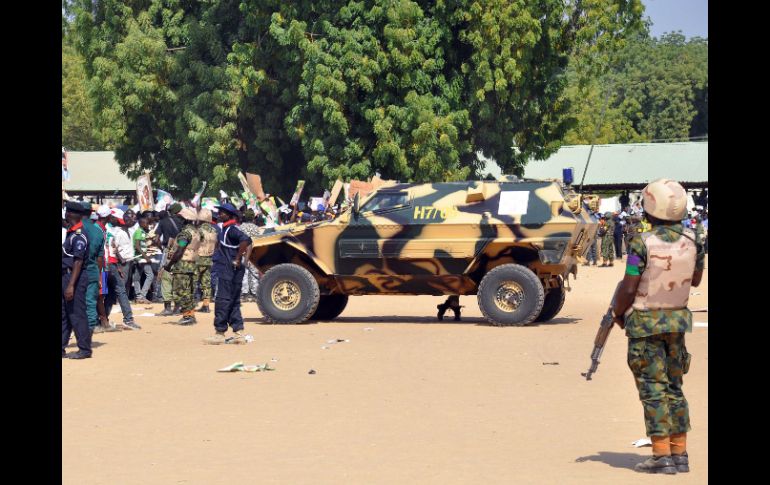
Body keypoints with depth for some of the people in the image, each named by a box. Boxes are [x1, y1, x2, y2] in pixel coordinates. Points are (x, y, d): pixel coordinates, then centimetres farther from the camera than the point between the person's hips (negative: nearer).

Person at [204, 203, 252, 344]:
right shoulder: (225, 229, 16)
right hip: (227, 272, 10)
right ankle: (239, 333, 12)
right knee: (233, 303, 11)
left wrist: (237, 260, -23)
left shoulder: (231, 229, -14)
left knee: (223, 302, -6)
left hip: (229, 273, -10)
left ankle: (219, 334, -3)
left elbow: (246, 240, -29)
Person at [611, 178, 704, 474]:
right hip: (677, 320, 5)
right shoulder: (692, 242, -3)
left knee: (653, 389, 0)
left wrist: (617, 313, -1)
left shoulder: (643, 244, -20)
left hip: (645, 323, -5)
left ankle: (662, 456, -1)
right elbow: (696, 280, 12)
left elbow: (629, 288, -18)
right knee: (673, 388, 14)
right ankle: (679, 454, 15)